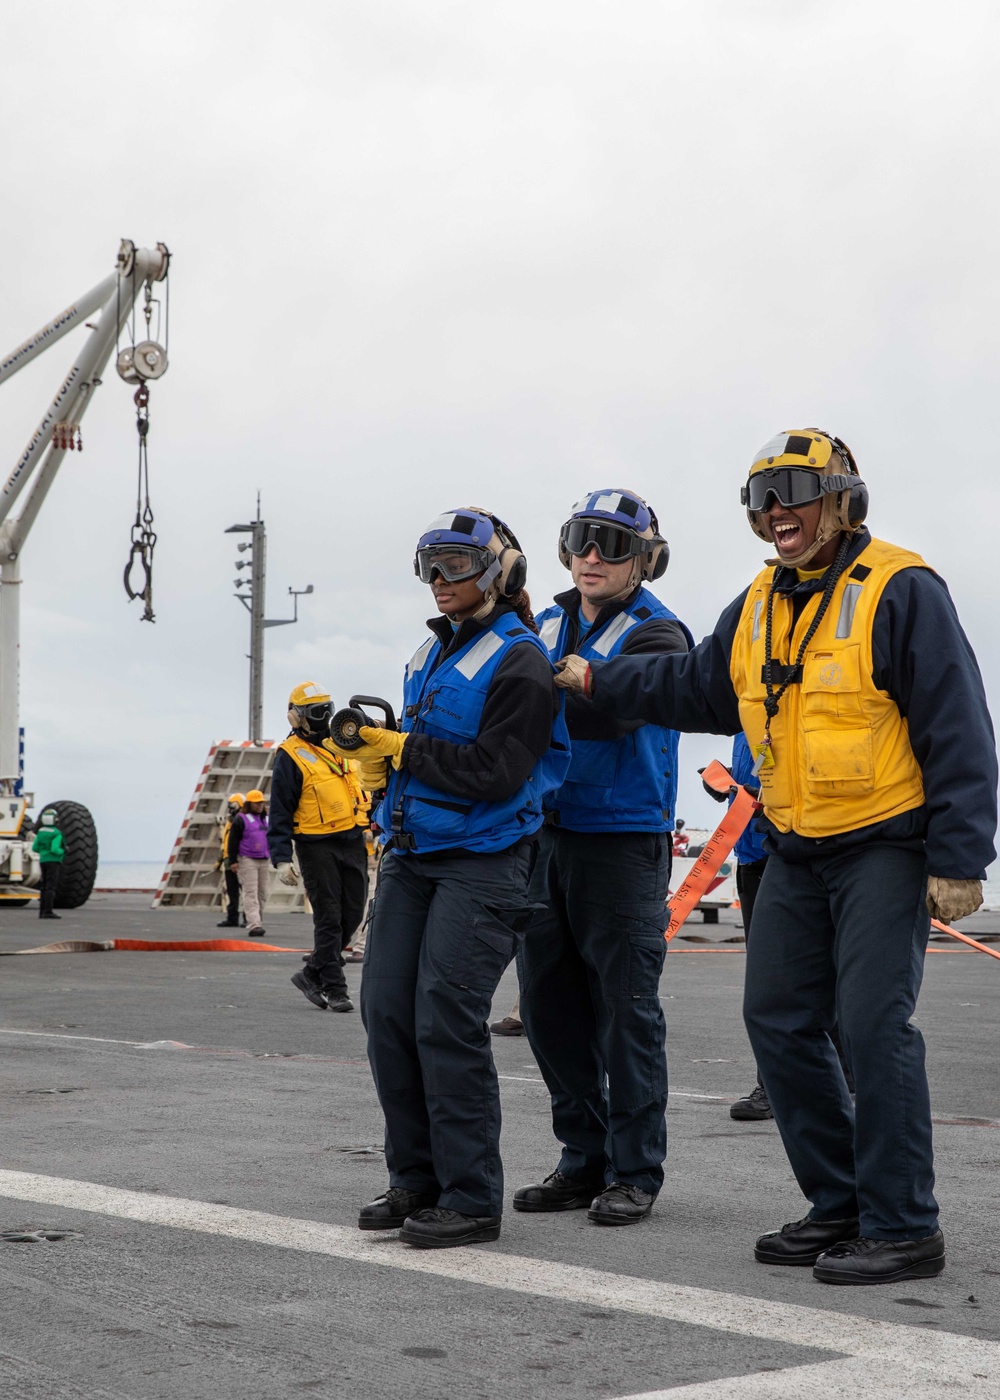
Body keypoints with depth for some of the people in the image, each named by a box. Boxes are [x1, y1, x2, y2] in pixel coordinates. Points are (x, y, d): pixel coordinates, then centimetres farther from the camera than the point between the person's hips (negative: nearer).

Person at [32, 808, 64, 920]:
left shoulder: (41, 831, 8)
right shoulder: (56, 833, -14)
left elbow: (35, 848, 10)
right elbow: (55, 849, -22)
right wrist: (62, 851, -3)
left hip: (43, 861, 8)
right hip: (53, 861, -8)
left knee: (45, 886, 11)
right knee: (51, 887, -9)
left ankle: (42, 911, 11)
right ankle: (48, 911, -13)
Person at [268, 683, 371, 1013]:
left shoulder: (340, 743, 12)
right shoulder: (290, 756, -6)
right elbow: (279, 813, -7)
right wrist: (281, 859, -14)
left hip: (352, 841, 6)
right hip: (317, 846, -6)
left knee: (352, 915, 7)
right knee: (329, 920, -3)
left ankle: (312, 974, 22)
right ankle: (335, 990, 3)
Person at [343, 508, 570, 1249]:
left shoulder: (519, 661, -10)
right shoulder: (433, 651, 16)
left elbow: (495, 772, -17)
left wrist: (403, 750, -13)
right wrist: (368, 736, 4)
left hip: (482, 862, -8)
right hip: (412, 855, 8)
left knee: (447, 1022, -10)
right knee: (388, 1012, 4)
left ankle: (471, 1197, -1)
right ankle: (417, 1180, 16)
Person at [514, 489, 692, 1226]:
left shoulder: (655, 634, -6)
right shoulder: (547, 626, 15)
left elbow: (610, 711, -24)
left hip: (624, 841, -6)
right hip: (549, 835, 7)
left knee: (626, 1008, -3)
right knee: (549, 1001, 9)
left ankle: (635, 1172, 5)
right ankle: (586, 1159, 20)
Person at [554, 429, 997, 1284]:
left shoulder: (899, 590, -12)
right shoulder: (758, 608, 11)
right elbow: (695, 689, 25)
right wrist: (596, 680, 19)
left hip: (886, 848, -8)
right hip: (796, 853, 8)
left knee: (873, 1024, -12)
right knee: (779, 1020, 8)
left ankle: (904, 1227, -3)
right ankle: (841, 1205, 20)